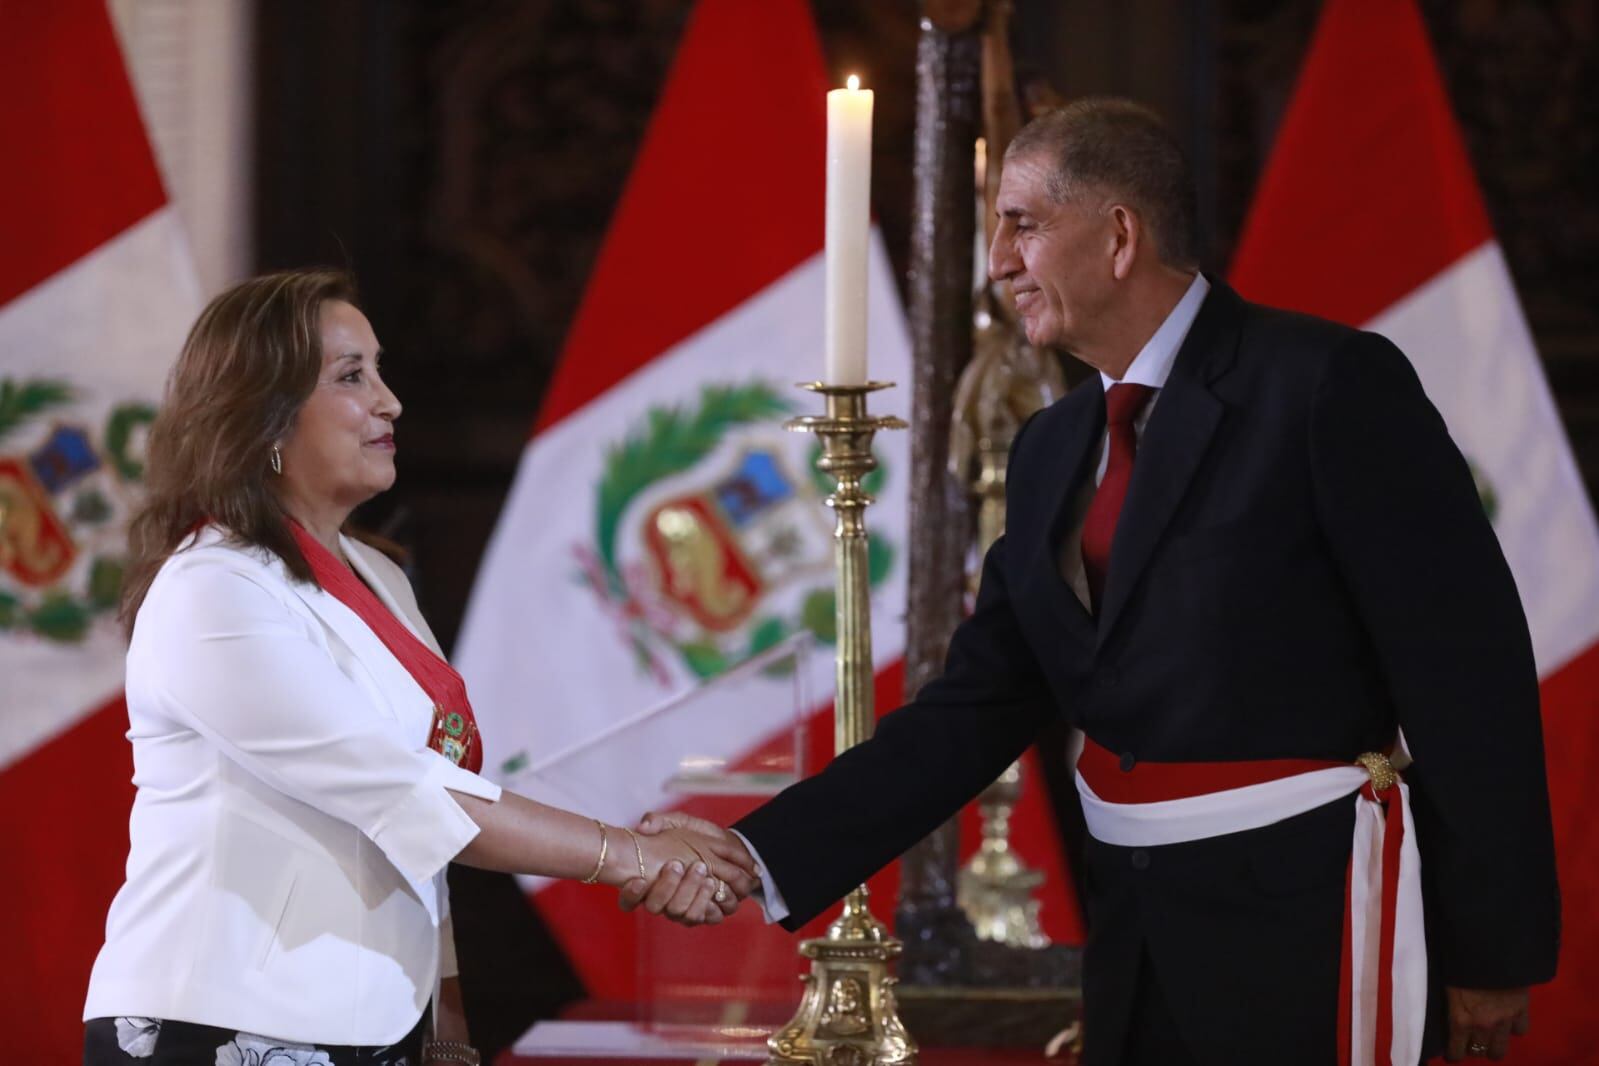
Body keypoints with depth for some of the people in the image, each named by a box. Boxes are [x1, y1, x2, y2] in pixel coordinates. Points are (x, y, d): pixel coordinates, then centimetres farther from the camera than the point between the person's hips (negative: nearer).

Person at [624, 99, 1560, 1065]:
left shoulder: (1329, 385, -12)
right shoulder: (1053, 451, 11)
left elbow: (1467, 664, -13)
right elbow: (978, 710, 9)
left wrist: (1495, 946, -12)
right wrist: (764, 856, -2)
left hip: (1309, 913, -7)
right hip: (1136, 921, 7)